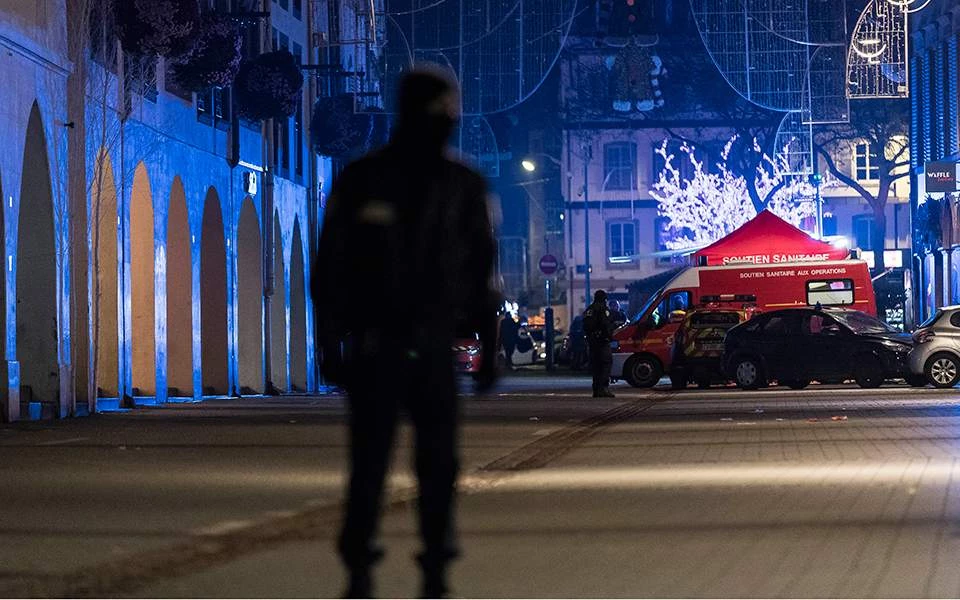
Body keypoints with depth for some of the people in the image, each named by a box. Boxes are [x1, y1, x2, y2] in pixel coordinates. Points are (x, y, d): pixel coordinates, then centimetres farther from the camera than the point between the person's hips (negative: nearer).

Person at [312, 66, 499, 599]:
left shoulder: (464, 186, 5)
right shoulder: (361, 182, -1)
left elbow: (481, 269, 9)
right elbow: (329, 266, 1)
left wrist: (487, 345, 5)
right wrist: (330, 342, -3)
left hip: (434, 349, 2)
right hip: (374, 348, -2)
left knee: (439, 462, -3)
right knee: (369, 461, -4)